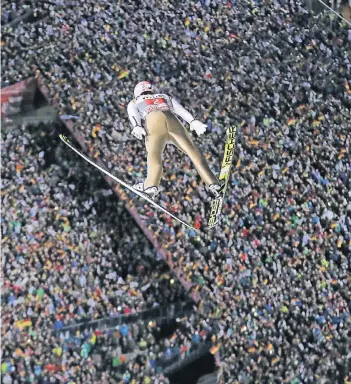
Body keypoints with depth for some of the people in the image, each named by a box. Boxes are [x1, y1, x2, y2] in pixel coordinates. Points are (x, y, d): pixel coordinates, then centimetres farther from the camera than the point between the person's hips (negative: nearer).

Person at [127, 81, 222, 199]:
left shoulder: (134, 103, 36)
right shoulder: (165, 97, 42)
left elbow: (133, 115, 11)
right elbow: (180, 109, 21)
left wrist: (136, 127, -8)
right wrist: (193, 121, 5)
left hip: (153, 120, -1)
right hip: (172, 120, 2)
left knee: (154, 156, -12)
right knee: (193, 151, 1)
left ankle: (152, 185, -36)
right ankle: (213, 183, -11)